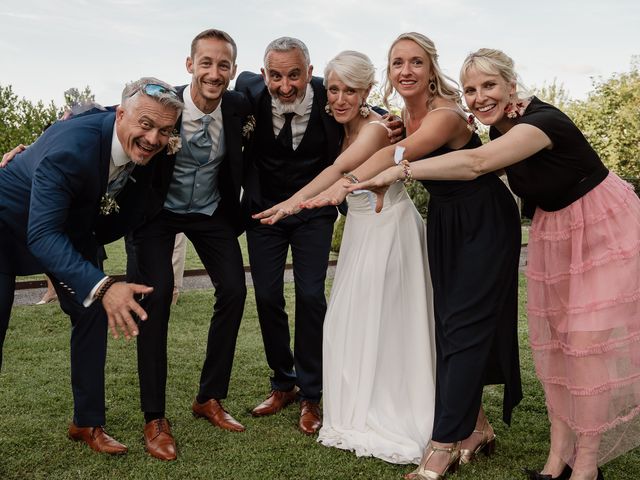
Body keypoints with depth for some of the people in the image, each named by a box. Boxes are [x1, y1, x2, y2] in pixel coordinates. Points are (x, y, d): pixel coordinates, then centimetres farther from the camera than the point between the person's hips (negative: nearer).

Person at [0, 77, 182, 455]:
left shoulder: (145, 155, -17)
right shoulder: (72, 145, -38)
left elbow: (124, 223, -2)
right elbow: (42, 234, -42)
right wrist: (103, 286, -51)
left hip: (69, 227, 6)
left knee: (92, 313, 1)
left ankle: (88, 423, 15)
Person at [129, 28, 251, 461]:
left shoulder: (239, 107, -15)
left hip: (212, 212, 3)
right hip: (160, 211, -3)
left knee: (234, 290, -6)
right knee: (157, 295, -17)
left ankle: (209, 398, 12)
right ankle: (155, 418, -6)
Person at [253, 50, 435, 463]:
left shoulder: (376, 128, -22)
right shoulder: (344, 127, 3)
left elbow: (339, 169, -36)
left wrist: (297, 200, -48)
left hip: (389, 230, -8)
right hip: (361, 228, 8)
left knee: (382, 321, -1)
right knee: (353, 321, 14)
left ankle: (391, 421, 14)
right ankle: (366, 414, 31)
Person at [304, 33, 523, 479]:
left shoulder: (446, 115, -26)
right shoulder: (407, 115, 0)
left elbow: (400, 154, -45)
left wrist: (347, 183, -58)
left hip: (485, 221, -8)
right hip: (443, 222, 8)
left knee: (465, 325, -8)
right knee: (449, 322, 9)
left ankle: (445, 444, -2)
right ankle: (475, 428, 23)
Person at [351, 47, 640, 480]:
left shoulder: (543, 120, -28)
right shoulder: (500, 129, -3)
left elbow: (477, 163, -43)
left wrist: (401, 170, -44)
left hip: (604, 226, -8)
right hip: (554, 230, 8)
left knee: (591, 341, -10)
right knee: (553, 341, 6)